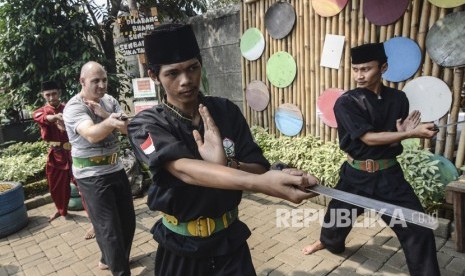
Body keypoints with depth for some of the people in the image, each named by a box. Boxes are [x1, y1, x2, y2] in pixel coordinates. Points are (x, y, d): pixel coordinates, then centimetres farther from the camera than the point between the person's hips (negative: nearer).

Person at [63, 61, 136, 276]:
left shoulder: (109, 101, 4)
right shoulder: (73, 107, -15)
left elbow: (128, 128, -7)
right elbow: (91, 135, -34)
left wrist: (104, 113, -20)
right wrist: (110, 122, -55)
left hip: (115, 168, 7)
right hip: (92, 175, -7)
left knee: (127, 221, 16)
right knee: (109, 228, -4)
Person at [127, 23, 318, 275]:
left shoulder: (227, 112, -8)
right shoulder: (147, 124, -15)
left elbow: (260, 169, -9)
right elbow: (184, 169, -32)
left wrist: (226, 165, -31)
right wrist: (263, 183, -47)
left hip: (230, 241, 1)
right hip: (180, 248, 0)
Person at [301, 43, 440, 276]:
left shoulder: (398, 99, -2)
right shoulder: (346, 103, -14)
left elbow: (394, 140, 5)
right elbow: (369, 138, -21)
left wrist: (403, 132, -18)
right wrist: (413, 133, -24)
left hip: (389, 174, 2)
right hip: (356, 174, -1)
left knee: (418, 229, 1)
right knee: (337, 214, 20)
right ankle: (328, 241, 53)